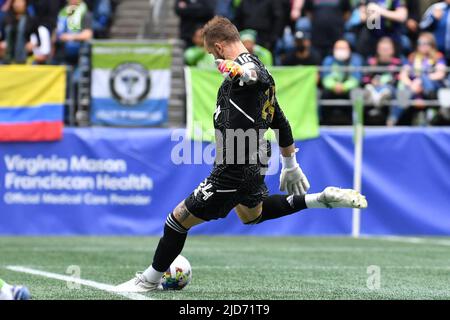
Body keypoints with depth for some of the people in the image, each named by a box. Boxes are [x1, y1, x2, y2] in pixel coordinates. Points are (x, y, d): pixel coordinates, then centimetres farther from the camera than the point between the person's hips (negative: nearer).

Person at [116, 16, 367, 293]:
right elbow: (281, 122, 22)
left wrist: (240, 71, -68)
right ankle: (323, 199, 25)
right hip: (254, 166, 10)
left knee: (178, 219, 2)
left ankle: (149, 281, 17)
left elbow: (261, 77, -45)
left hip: (232, 173, -10)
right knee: (252, 214, 36)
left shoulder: (245, 63, -17)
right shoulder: (259, 68, 14)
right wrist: (290, 166, 30)